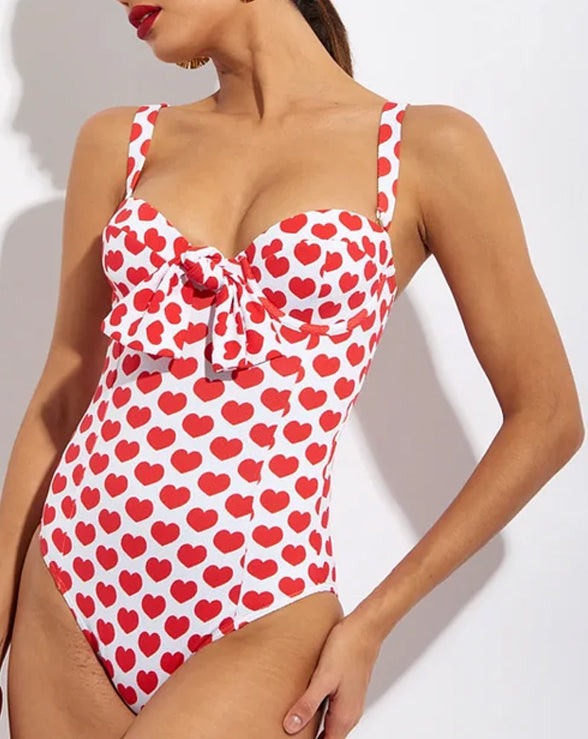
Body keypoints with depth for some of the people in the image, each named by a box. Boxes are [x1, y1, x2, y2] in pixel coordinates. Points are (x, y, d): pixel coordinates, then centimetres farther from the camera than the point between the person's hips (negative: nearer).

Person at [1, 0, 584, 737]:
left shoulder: (427, 149, -5)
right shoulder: (120, 142, 6)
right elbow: (61, 395, 9)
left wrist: (372, 624, -3)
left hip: (253, 629, -4)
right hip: (68, 595, 4)